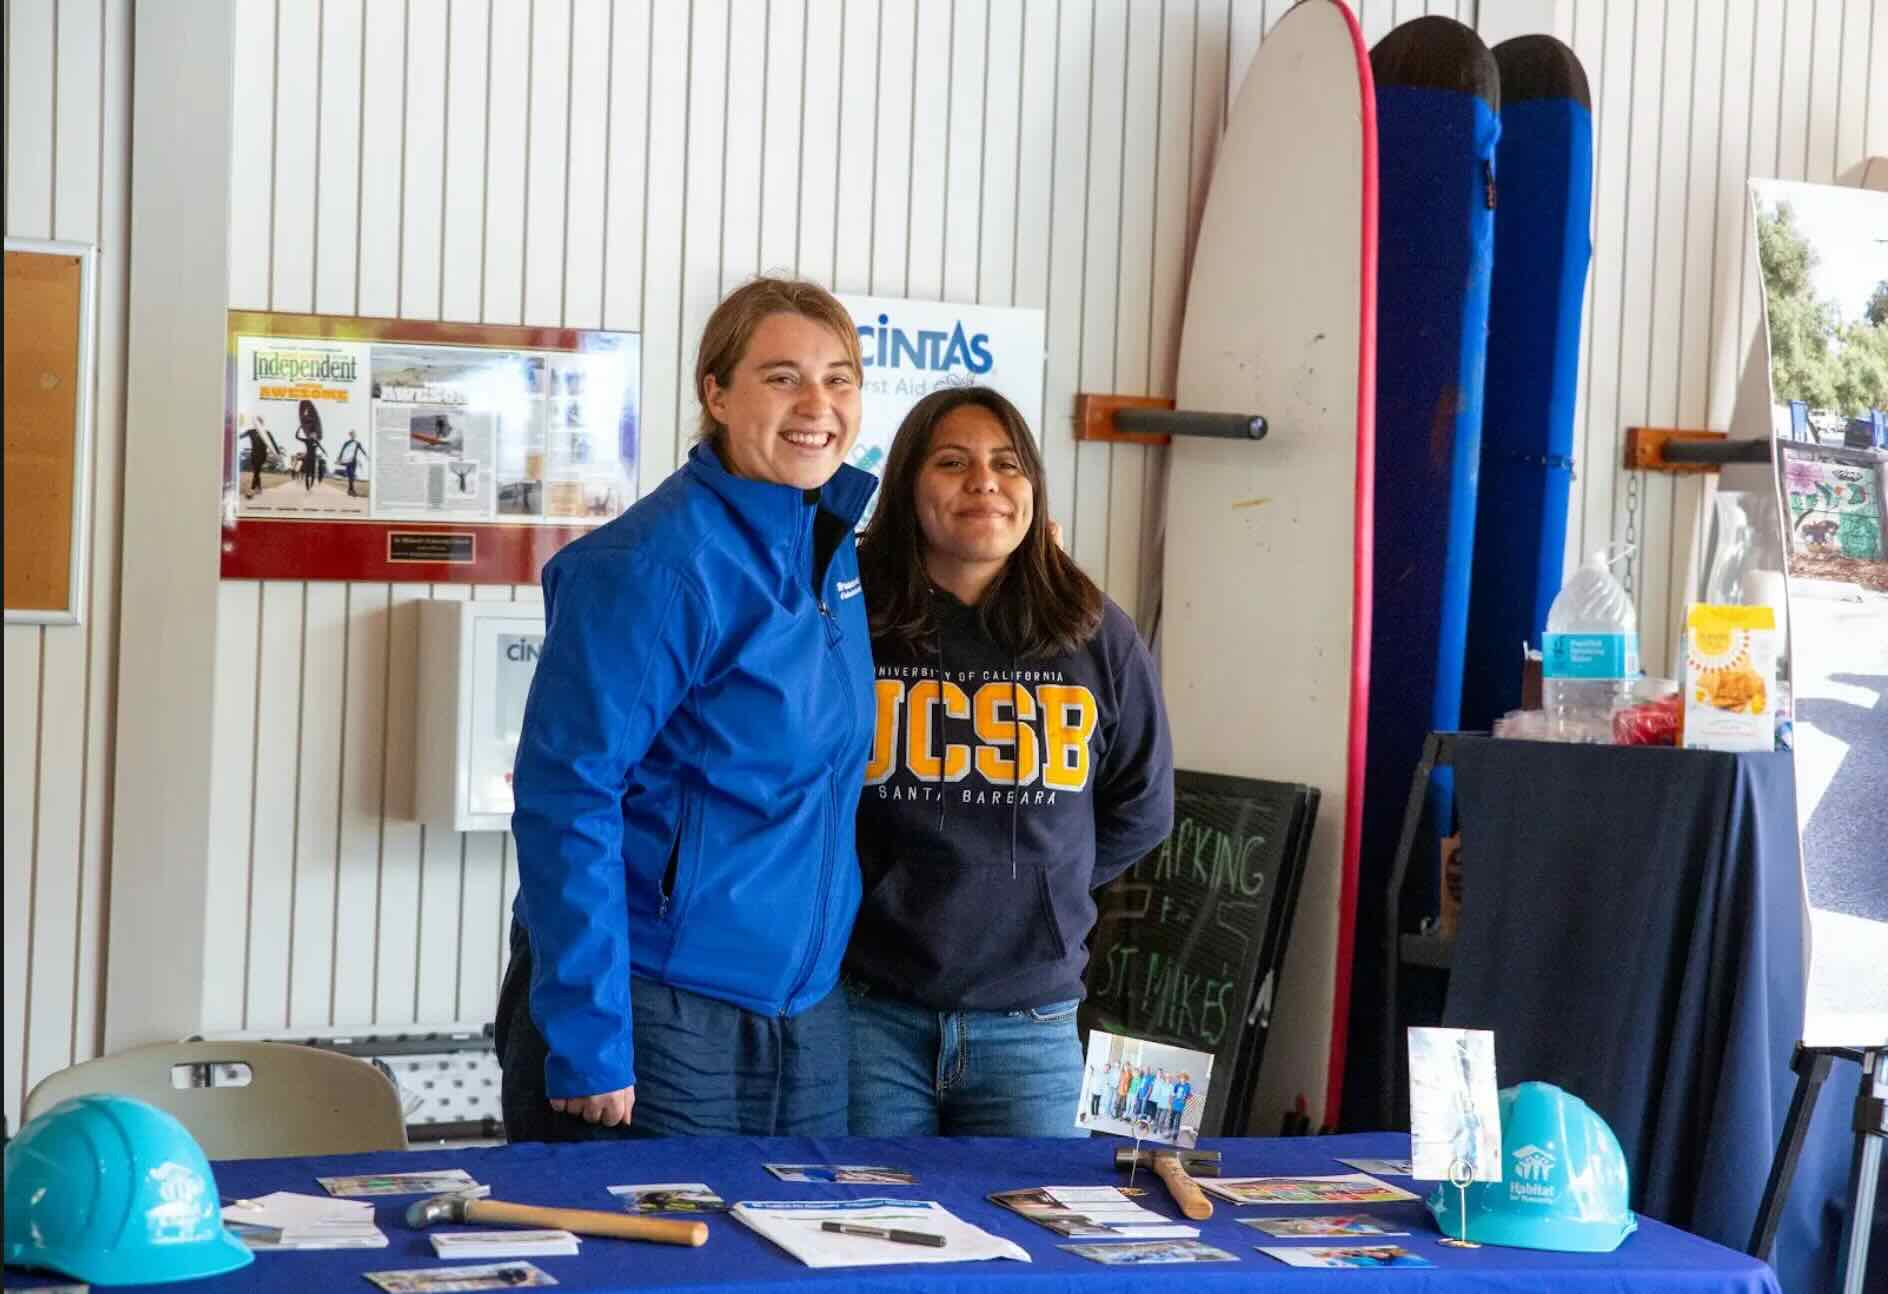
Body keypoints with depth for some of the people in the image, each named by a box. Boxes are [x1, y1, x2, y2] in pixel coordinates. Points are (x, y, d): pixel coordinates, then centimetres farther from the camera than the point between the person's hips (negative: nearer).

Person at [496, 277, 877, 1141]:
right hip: (654, 1018, -7)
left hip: (806, 1016, 7)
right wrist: (586, 1039, -21)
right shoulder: (651, 566, -16)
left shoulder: (831, 548, 8)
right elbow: (564, 795, -19)